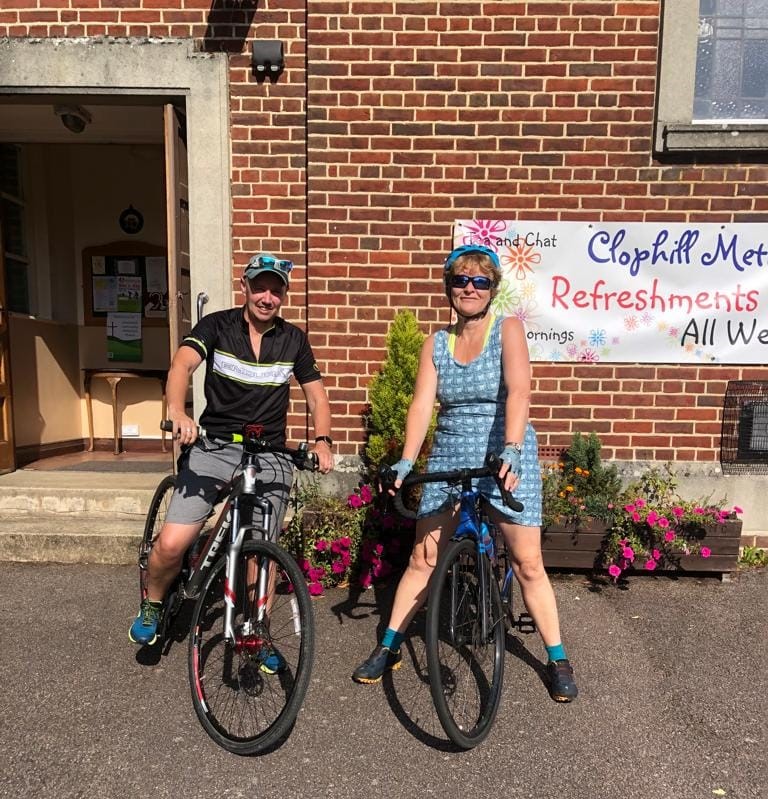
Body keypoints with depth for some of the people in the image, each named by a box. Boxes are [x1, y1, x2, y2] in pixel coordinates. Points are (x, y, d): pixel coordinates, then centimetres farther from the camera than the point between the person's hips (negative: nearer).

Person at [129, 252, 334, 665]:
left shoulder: (294, 339, 5)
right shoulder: (217, 325, -1)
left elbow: (317, 398, 9)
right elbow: (182, 364, -18)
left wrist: (322, 440, -9)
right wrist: (177, 412, -39)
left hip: (270, 453, 2)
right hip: (214, 445, -1)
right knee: (173, 543, -10)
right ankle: (152, 604, 24)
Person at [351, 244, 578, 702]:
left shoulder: (508, 330, -4)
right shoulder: (436, 344, 5)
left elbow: (518, 392, -19)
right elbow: (422, 404, -6)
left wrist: (511, 449, -33)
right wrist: (407, 460, -19)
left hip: (506, 460, -2)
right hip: (449, 459, 3)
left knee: (528, 564, 2)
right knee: (423, 558, 8)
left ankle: (558, 660, 23)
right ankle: (389, 647, 25)